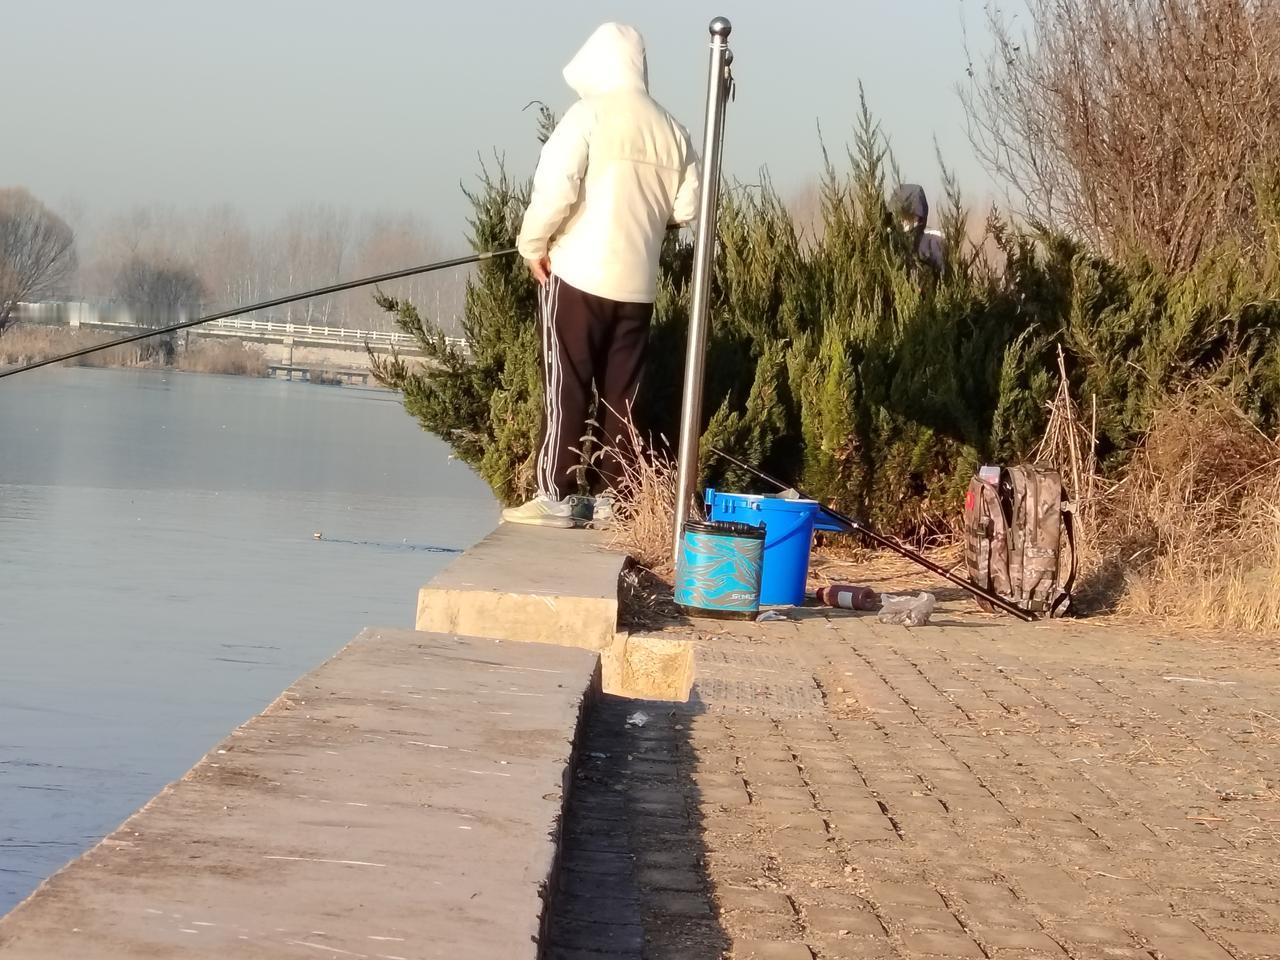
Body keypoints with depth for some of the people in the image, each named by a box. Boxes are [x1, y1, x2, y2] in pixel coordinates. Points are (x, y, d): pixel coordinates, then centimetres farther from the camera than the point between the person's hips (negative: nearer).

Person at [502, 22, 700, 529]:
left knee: (565, 388, -1)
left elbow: (557, 186, -16)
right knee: (620, 394, 9)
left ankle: (555, 497, -3)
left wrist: (533, 244, -2)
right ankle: (609, 497, 11)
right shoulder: (671, 131, 6)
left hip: (578, 275, -5)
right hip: (637, 284, 5)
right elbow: (687, 207, 8)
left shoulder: (588, 115, -8)